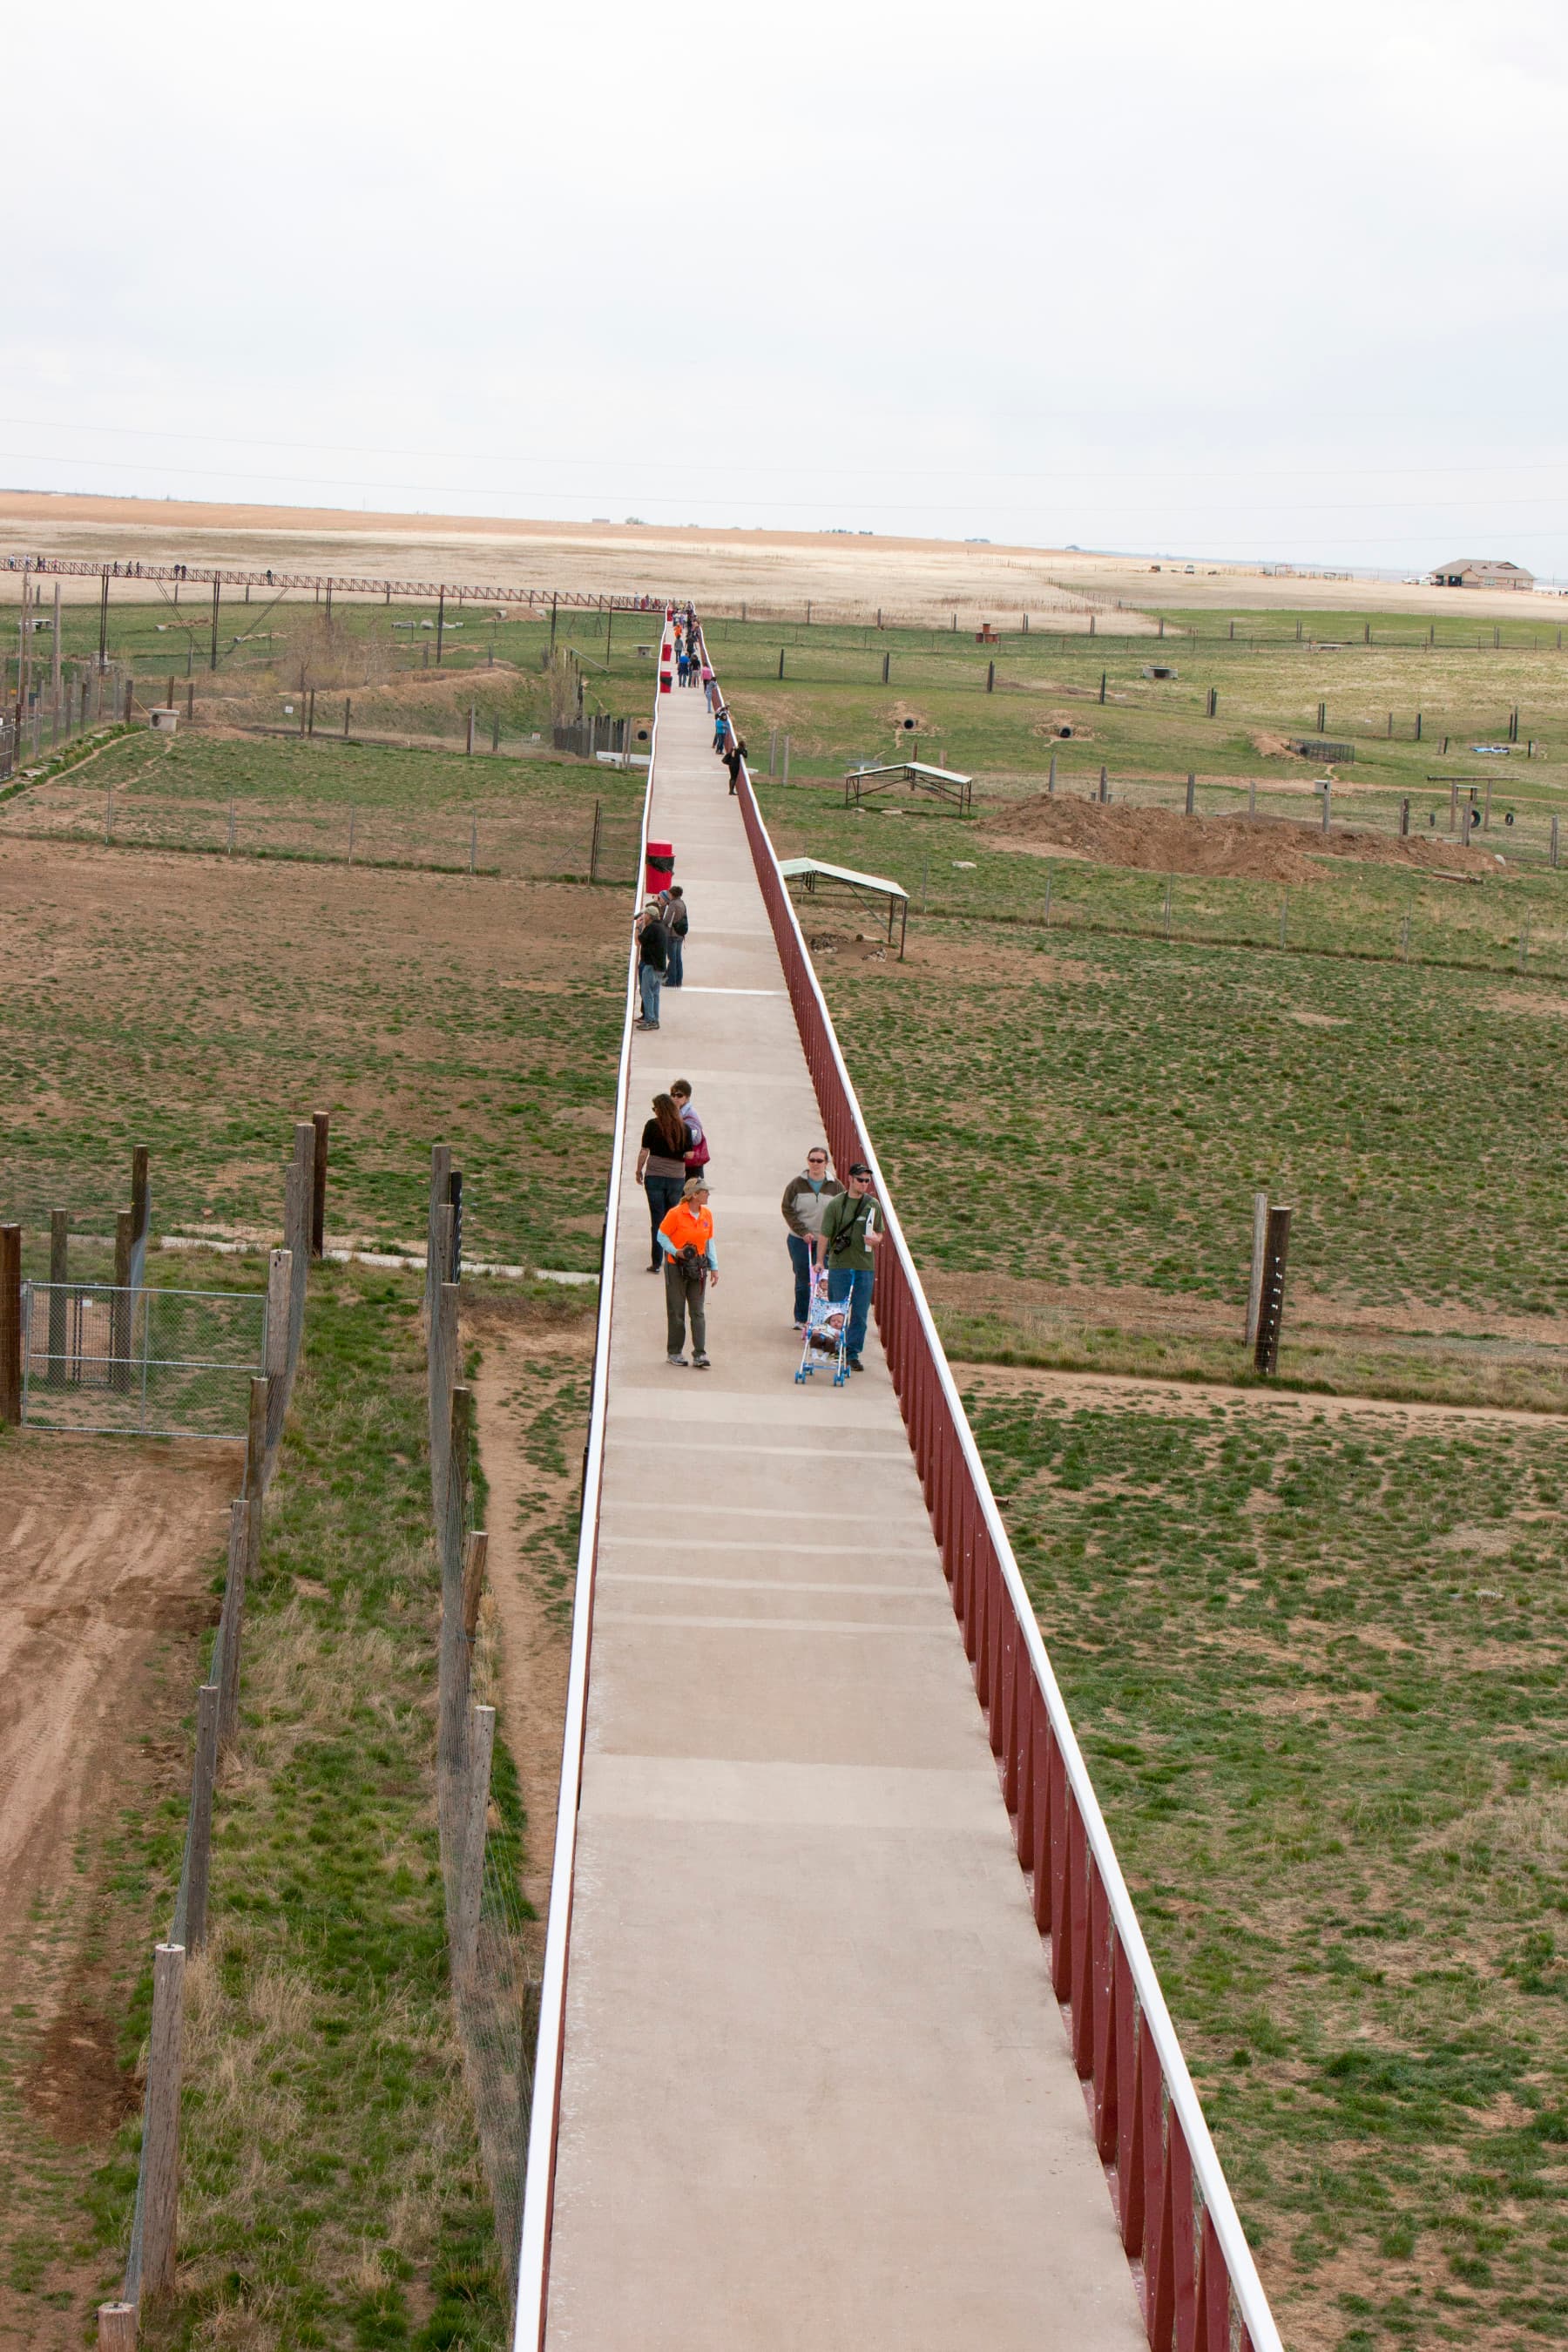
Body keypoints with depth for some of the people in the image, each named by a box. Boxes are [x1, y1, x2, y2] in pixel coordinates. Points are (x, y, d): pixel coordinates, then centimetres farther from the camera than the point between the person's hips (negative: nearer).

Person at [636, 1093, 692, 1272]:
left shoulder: (653, 1125, -7)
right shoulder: (683, 1128, -1)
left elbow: (644, 1152, -6)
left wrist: (639, 1171, 7)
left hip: (654, 1176, -2)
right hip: (677, 1177, 2)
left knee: (657, 1220, 3)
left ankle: (656, 1262, 1)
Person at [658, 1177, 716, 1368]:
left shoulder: (707, 1214, 4)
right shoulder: (676, 1214, -13)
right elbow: (662, 1236, -5)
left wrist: (714, 1267, 9)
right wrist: (675, 1252, -20)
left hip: (698, 1267, 4)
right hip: (676, 1267, -4)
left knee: (698, 1311, 1)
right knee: (676, 1311, 4)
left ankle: (700, 1353, 1)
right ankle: (674, 1352, 16)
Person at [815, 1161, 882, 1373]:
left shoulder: (873, 1205, 7)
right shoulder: (836, 1204, -3)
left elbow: (879, 1234, 15)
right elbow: (824, 1235, -1)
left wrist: (875, 1240, -8)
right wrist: (820, 1261, -4)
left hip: (865, 1266, 2)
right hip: (839, 1265, -2)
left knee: (860, 1313, 2)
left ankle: (853, 1354, 9)